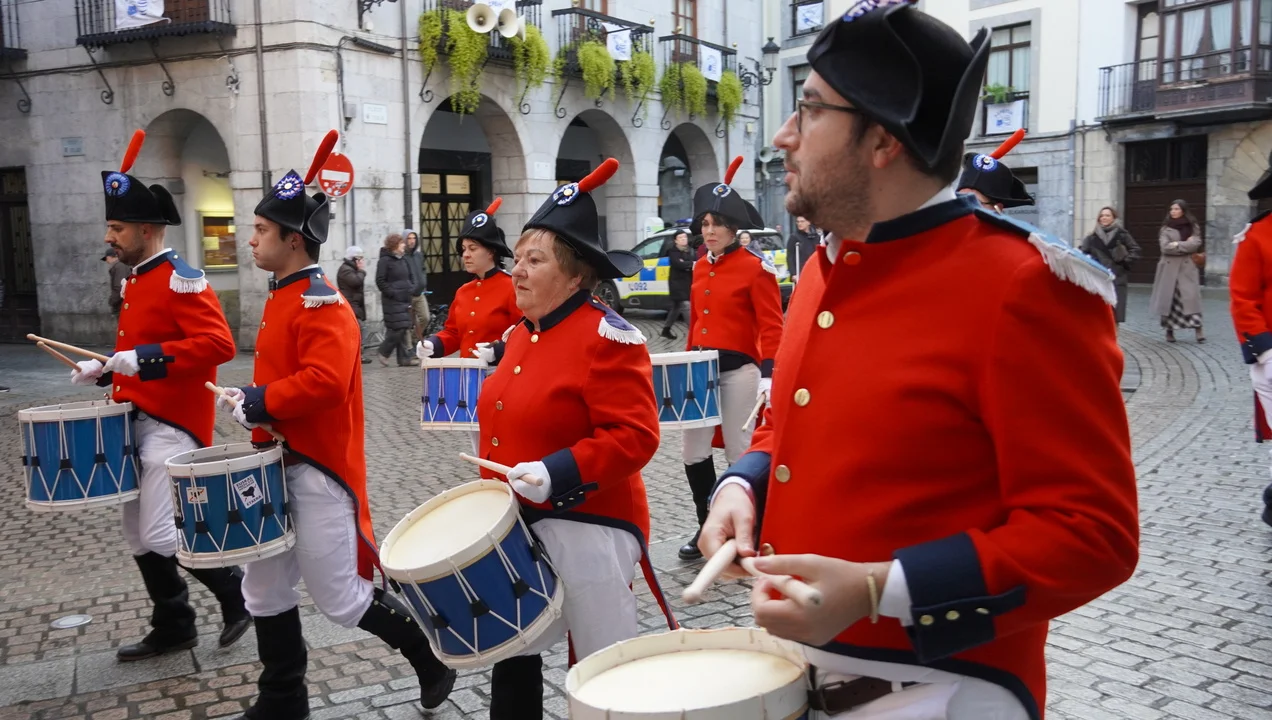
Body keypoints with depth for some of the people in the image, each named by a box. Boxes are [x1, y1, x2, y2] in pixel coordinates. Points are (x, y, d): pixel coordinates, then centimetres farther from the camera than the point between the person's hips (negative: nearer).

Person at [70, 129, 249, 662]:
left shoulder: (182, 280, -15)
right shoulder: (136, 283, 15)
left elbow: (219, 344, -26)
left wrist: (147, 358, -30)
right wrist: (104, 370, 10)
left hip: (172, 426, -10)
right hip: (135, 423, 10)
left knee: (161, 536, -10)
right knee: (136, 532, 13)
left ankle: (237, 592, 10)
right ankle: (173, 627, 24)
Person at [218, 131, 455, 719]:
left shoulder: (322, 302, -18)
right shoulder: (281, 297, 13)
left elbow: (325, 381, -30)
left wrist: (259, 402, -23)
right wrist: (253, 400, 9)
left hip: (316, 471, -10)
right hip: (276, 464, 10)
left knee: (339, 598, 0)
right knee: (265, 589, 14)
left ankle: (430, 651, 20)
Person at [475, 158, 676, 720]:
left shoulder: (608, 336, -16)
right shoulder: (521, 334, 10)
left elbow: (634, 436, -23)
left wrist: (557, 473, -31)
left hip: (585, 529, -8)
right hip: (515, 526, 8)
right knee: (514, 653, 19)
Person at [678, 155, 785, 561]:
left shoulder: (756, 267, -10)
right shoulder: (700, 268, 11)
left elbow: (771, 328, -13)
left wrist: (768, 376, -21)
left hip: (738, 371, -6)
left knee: (740, 453, 3)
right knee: (693, 451, 6)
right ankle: (707, 527, 21)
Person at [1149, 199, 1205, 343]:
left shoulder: (1193, 227, 8)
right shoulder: (1166, 228, 7)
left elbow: (1195, 244, -8)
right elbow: (1165, 247, -7)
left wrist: (1176, 244, -9)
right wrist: (1186, 246, -8)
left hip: (1187, 267, -1)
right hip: (1169, 267, 1)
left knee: (1191, 297, -10)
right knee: (1168, 298, -1)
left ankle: (1198, 329, -12)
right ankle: (1169, 330, 6)